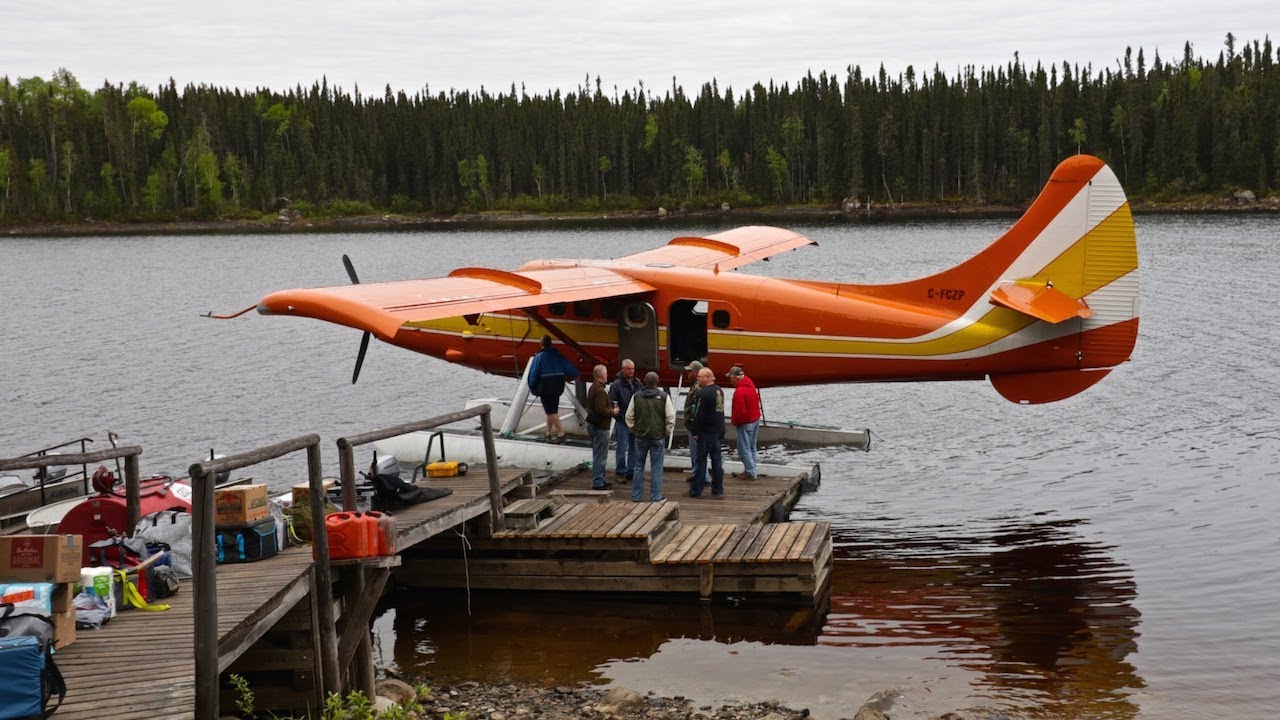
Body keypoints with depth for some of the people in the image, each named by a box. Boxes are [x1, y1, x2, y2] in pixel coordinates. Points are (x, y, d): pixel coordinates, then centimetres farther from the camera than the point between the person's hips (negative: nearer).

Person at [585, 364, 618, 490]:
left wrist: (610, 409, 13)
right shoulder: (600, 391, -20)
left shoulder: (593, 388, 13)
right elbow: (601, 410, -26)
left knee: (598, 455, 18)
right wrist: (613, 412, -11)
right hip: (600, 427, -11)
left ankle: (599, 480, 25)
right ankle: (597, 482, -2)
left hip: (593, 425, 11)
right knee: (600, 456, -5)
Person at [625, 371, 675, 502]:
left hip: (640, 436, 2)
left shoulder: (636, 396, 0)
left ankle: (636, 495, 15)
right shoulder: (663, 397, -7)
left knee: (638, 466, 12)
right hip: (658, 437, -2)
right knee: (656, 468, 3)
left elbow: (628, 417, 3)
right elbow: (671, 418, -8)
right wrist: (667, 432, 4)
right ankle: (656, 497, 5)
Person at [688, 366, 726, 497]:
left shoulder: (704, 393, -18)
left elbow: (700, 414, -20)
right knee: (716, 459, 12)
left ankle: (696, 490, 3)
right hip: (718, 431, 8)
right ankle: (718, 489, 15)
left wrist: (695, 431, -12)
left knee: (701, 460, -2)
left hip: (706, 432, -8)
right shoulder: (719, 391, 10)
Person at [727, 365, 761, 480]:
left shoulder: (739, 391, -25)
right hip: (755, 419, 9)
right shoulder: (750, 385, 4)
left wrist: (734, 422, -7)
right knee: (751, 448, 16)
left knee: (744, 449, 0)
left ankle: (750, 473, 3)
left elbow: (740, 411, -26)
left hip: (745, 423, -9)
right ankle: (750, 470, 24)